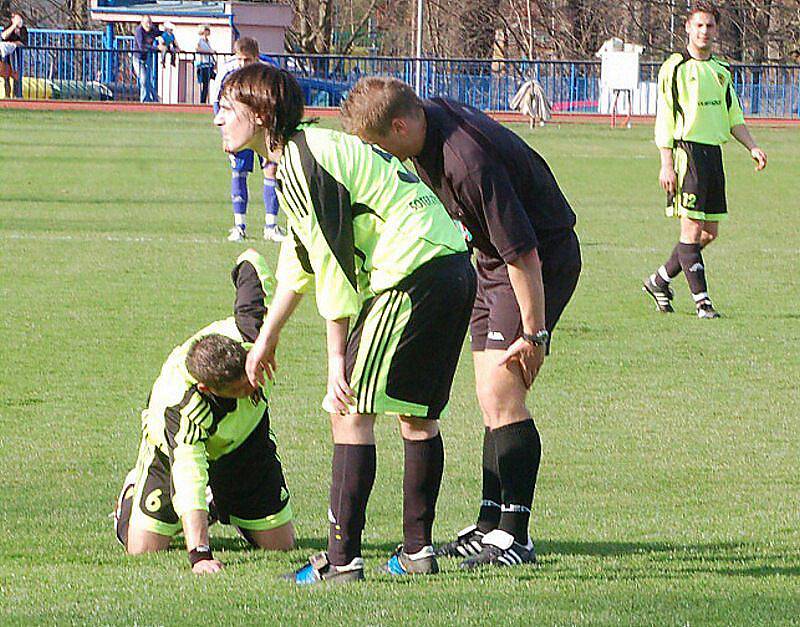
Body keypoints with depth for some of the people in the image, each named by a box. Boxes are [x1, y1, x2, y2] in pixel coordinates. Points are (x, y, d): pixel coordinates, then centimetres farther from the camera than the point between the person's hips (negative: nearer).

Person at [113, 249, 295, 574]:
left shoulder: (247, 331, -38)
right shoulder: (180, 407, -47)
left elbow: (251, 265, -20)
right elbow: (189, 478, -53)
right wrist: (199, 554, -61)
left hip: (247, 436, 4)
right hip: (173, 448, -4)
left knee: (280, 544, 0)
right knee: (142, 549, -7)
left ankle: (223, 504, 32)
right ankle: (133, 491, 27)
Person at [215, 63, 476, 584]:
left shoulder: (300, 160, -10)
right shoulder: (309, 148, 21)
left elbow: (332, 264, -14)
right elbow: (301, 255, 32)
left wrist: (338, 361, -12)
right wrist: (268, 336, 39)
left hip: (411, 279, -10)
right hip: (454, 269, 10)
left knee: (351, 412, -7)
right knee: (418, 414, 17)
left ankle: (343, 558, -9)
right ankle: (418, 551, 22)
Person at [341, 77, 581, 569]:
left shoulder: (469, 162, -33)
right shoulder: (431, 120, -4)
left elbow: (523, 252, -30)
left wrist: (533, 332, -24)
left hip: (542, 263, -10)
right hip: (494, 261, 10)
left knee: (500, 395, -15)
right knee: (492, 397, 11)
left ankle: (516, 536, -14)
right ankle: (492, 525, 17)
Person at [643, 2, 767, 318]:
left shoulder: (721, 71, 16)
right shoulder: (675, 68, -4)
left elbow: (734, 117, 20)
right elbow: (664, 120, -6)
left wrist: (752, 147, 4)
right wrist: (667, 164, -12)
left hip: (714, 153, 7)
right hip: (686, 150, -7)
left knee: (710, 231, 7)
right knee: (692, 229, -9)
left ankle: (659, 280, 22)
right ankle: (701, 299, -8)